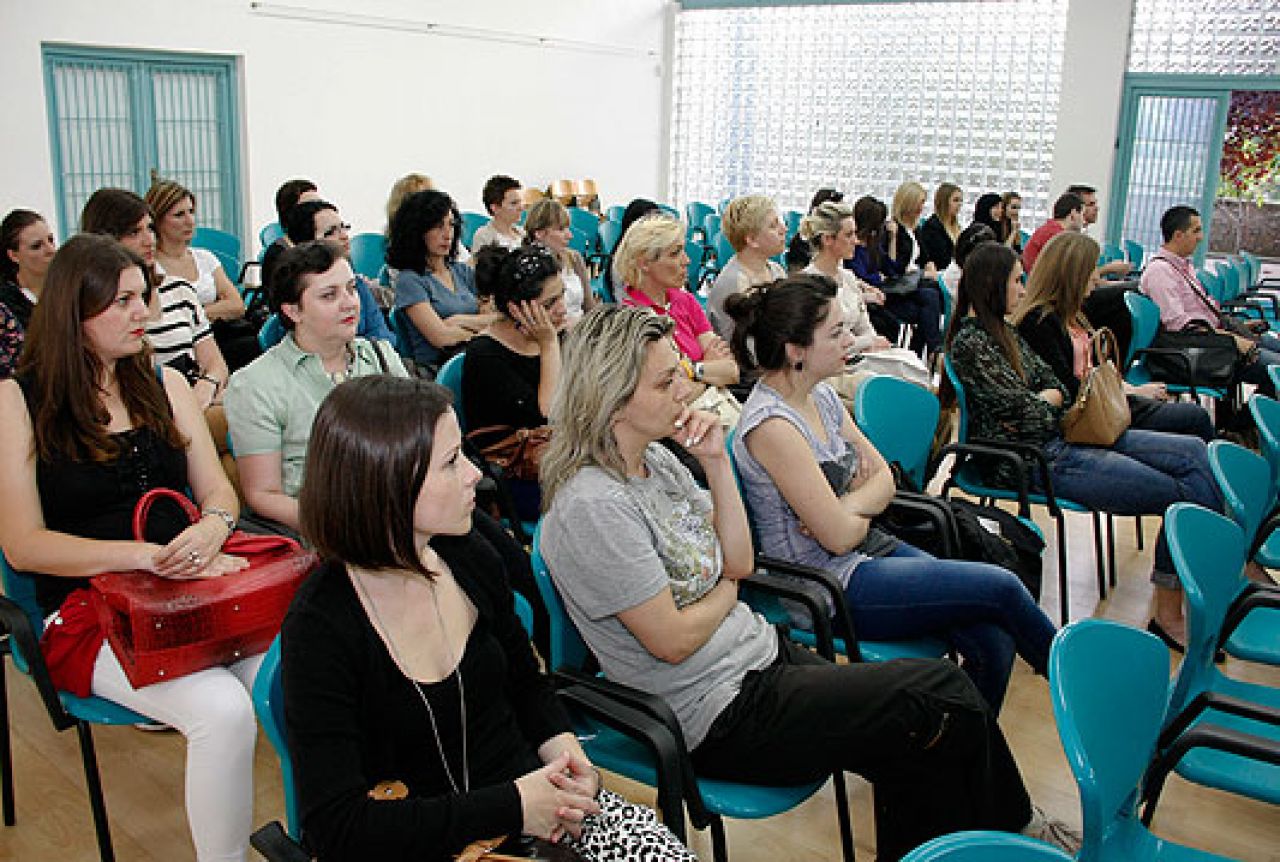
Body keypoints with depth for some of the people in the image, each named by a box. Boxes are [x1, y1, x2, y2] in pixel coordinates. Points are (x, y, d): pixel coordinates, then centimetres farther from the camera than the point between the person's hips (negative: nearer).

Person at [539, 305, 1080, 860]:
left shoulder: (656, 458, 5)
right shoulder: (593, 506, -23)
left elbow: (739, 562, 6)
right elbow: (672, 641, -21)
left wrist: (717, 462, -5)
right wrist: (727, 590, -2)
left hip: (759, 651, 8)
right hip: (722, 717, -8)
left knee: (922, 757, -4)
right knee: (944, 694, -7)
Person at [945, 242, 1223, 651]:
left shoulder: (1001, 330, 17)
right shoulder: (970, 341, -13)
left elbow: (1055, 385, 13)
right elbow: (1022, 410, -17)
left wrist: (1038, 402, -8)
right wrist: (1044, 405, 5)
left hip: (1059, 437, 10)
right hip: (1037, 459, -10)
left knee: (1193, 451, -2)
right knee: (1184, 494, -13)